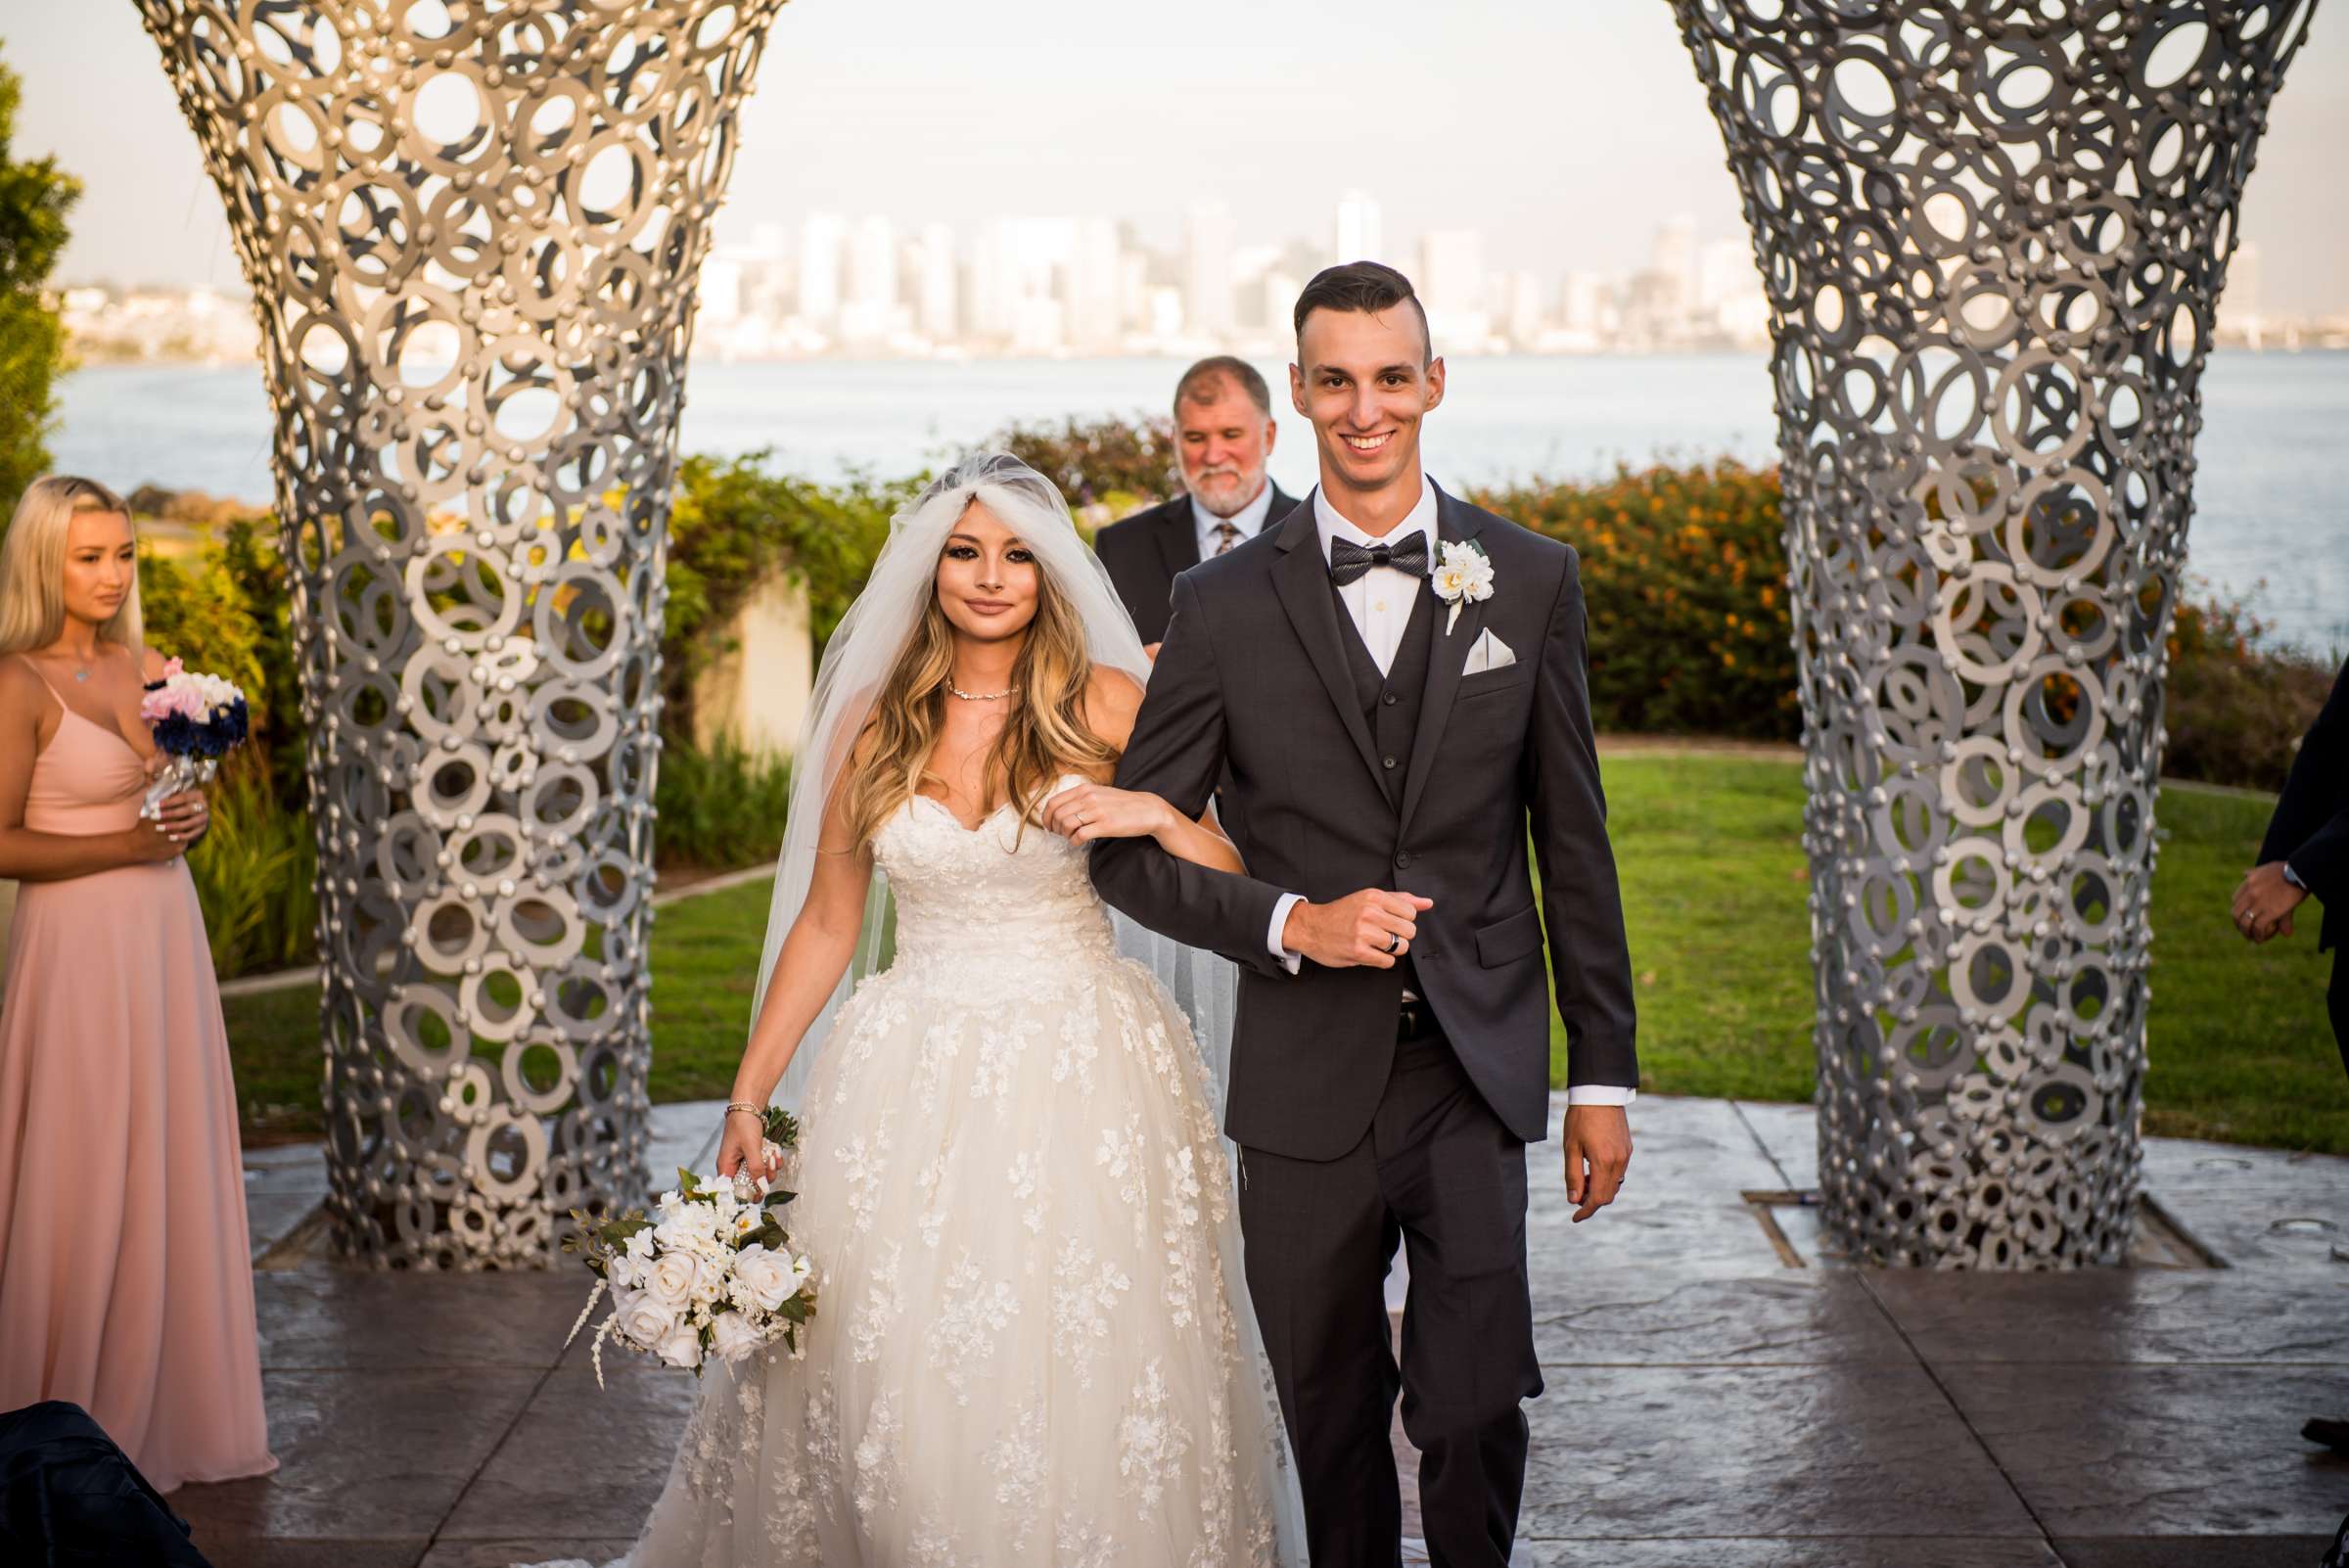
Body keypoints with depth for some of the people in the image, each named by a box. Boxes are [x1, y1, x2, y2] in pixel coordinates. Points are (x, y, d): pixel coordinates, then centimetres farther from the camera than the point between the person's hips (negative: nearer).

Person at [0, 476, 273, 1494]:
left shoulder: (148, 669, 9)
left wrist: (191, 820, -1)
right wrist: (124, 844, -18)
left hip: (166, 934, 7)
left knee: (172, 1168, 11)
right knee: (87, 1176, 0)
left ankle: (171, 1398, 22)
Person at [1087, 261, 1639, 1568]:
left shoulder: (1531, 581, 4)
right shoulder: (1225, 604, 1)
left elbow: (1575, 844, 7)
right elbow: (1128, 848, 2)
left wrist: (1605, 1071, 6)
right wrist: (1292, 921, -13)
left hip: (1476, 1077, 0)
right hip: (1307, 1083, 1)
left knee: (1476, 1409, -7)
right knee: (1331, 1424, 11)